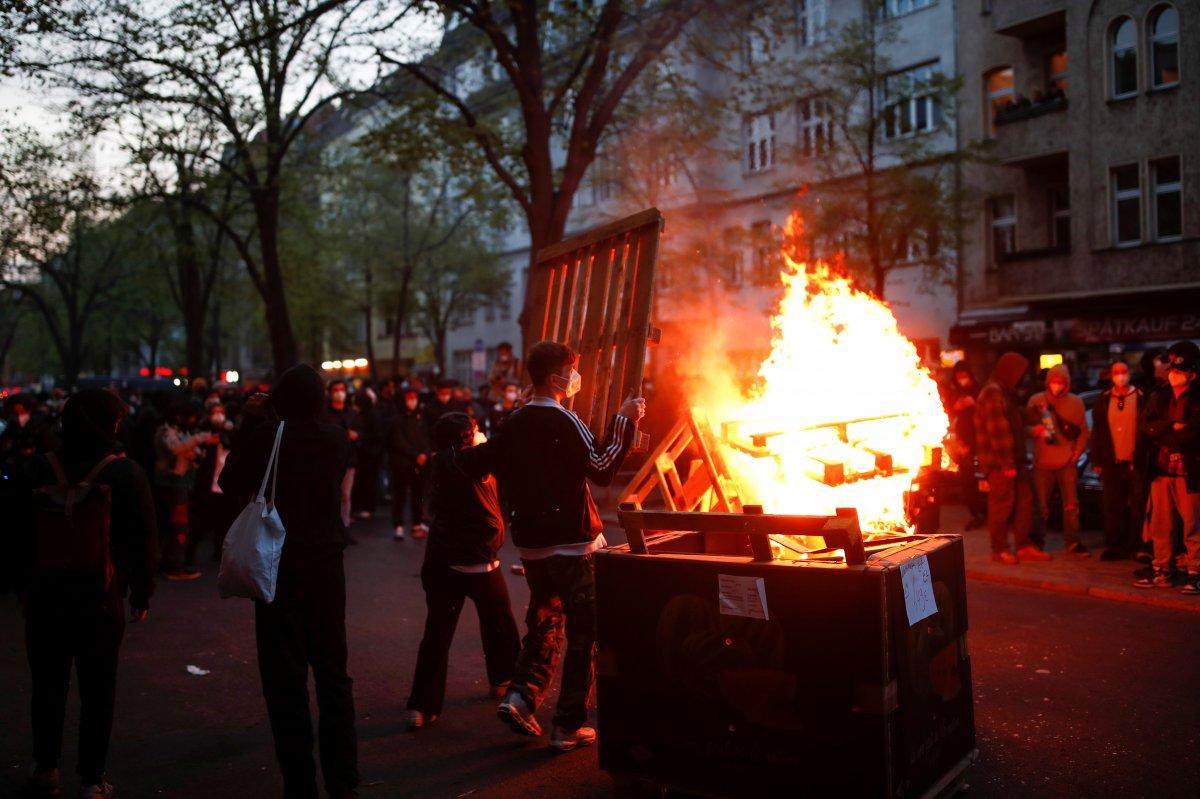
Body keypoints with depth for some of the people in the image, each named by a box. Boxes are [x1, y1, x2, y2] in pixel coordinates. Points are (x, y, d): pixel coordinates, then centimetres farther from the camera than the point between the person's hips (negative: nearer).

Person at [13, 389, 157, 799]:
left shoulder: (38, 470, -1)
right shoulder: (126, 474, -9)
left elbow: (19, 535, 6)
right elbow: (144, 540, -7)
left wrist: (24, 588, 17)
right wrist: (142, 594, 4)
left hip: (44, 595, 3)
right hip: (101, 597, -2)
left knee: (48, 685, 16)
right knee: (97, 691, 7)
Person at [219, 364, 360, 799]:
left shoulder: (265, 437, -9)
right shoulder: (337, 438, -2)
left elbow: (231, 484, 2)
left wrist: (245, 428, 9)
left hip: (277, 567, -2)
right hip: (326, 566, 3)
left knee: (286, 678, 5)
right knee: (332, 672, 12)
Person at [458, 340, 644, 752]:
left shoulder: (514, 423, 8)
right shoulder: (564, 421, -14)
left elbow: (480, 462, 13)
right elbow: (602, 469, -20)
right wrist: (624, 421, -16)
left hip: (531, 543, 7)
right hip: (573, 543, -7)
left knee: (544, 622, 22)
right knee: (583, 632, 3)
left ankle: (521, 696, 10)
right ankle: (569, 725, 7)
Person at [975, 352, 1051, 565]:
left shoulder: (1006, 392, 18)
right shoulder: (992, 393, -15)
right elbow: (998, 431, -21)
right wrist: (1007, 463, -21)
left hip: (1013, 461, 10)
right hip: (999, 463, -10)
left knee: (1024, 501, 10)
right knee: (1002, 504, -3)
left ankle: (1024, 545, 18)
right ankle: (999, 549, 7)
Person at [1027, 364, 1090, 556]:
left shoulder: (1076, 402, 4)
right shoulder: (1036, 400, 0)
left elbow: (1083, 431, 9)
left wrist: (1077, 452, -2)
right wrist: (1035, 430, -19)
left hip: (1068, 462, 1)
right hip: (1043, 462, -1)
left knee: (1071, 505, 4)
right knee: (1041, 506, 3)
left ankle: (1072, 542, 15)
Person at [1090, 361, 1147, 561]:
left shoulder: (1141, 398, 1)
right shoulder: (1103, 400, 9)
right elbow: (1097, 432, 10)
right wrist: (1097, 461, 4)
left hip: (1136, 463, -2)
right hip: (1111, 464, 2)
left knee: (1138, 508, 3)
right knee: (1113, 508, 5)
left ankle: (1139, 547, 11)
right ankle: (1114, 547, 12)